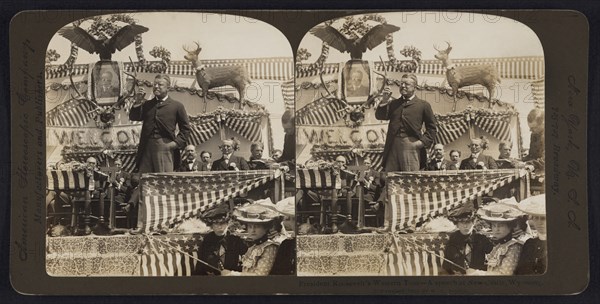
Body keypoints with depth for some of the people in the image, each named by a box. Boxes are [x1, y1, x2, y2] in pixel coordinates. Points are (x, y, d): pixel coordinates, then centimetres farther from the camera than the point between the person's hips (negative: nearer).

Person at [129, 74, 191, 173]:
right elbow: (133, 117, 9)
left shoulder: (177, 106, 10)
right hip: (146, 148, 3)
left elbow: (185, 128, 8)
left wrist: (177, 142, -5)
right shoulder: (147, 104, 21)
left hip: (165, 147, -3)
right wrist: (138, 101, 0)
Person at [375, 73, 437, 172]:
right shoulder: (393, 104, 22)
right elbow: (379, 116, 10)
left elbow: (432, 127, 10)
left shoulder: (423, 105, 11)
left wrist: (423, 141, -4)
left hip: (411, 146, -3)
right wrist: (385, 100, -1)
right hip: (392, 146, 3)